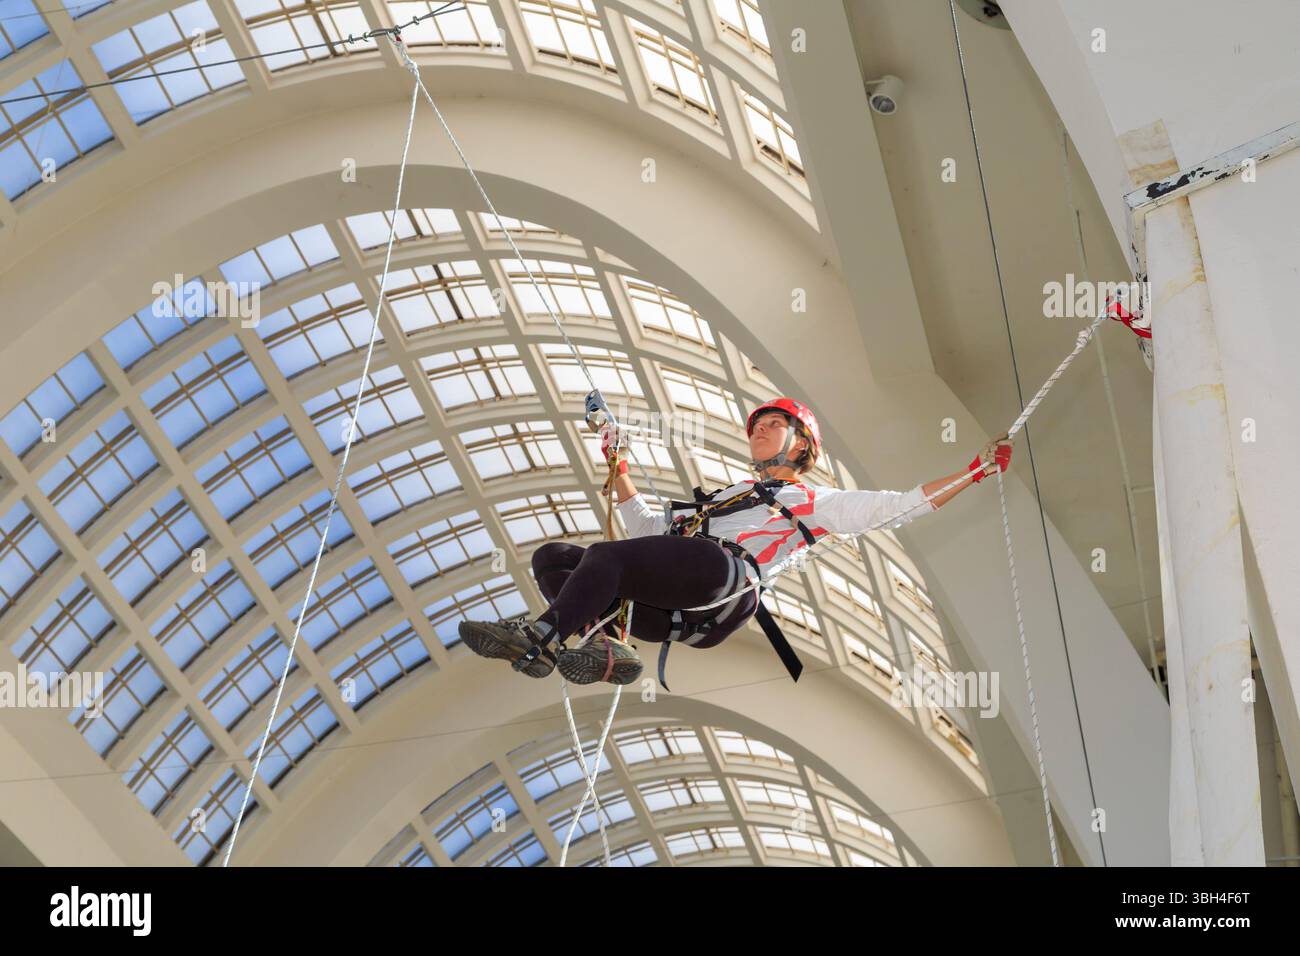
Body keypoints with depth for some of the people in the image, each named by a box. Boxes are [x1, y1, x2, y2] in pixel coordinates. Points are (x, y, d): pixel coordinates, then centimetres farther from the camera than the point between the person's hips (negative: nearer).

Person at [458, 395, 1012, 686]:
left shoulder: (817, 502, 24)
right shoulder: (724, 497, 42)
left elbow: (903, 505, 18)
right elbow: (648, 528, 42)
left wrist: (975, 471, 12)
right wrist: (619, 470, 37)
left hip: (725, 581, -7)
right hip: (672, 610, 7)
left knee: (605, 557, -28)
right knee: (550, 558, -9)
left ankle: (538, 640, -35)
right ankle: (605, 651, -30)